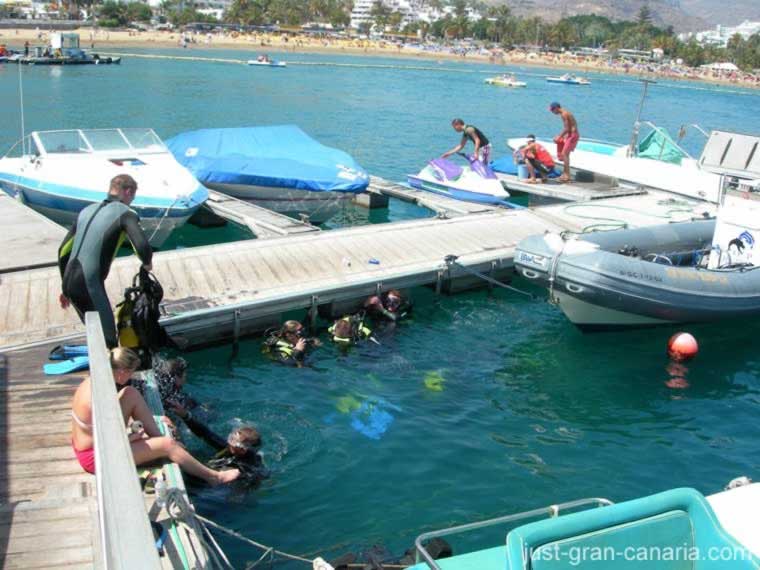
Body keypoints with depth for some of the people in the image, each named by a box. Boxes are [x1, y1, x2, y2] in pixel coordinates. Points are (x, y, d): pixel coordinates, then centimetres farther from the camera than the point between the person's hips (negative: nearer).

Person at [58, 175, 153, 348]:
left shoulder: (87, 210, 16)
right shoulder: (125, 213, -5)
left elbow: (63, 251, 19)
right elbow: (143, 247, -22)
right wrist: (147, 263, 1)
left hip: (70, 284, 8)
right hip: (90, 287, -8)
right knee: (108, 340, 1)